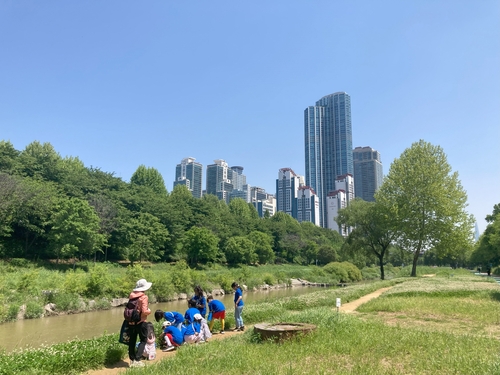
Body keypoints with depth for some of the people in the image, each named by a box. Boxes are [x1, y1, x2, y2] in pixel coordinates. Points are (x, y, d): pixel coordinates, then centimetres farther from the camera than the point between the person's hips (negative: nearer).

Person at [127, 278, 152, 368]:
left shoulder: (131, 295, 0)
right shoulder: (144, 297, -17)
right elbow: (144, 311, -21)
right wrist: (149, 311, -1)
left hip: (131, 322, 6)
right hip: (140, 322, -5)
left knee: (132, 340, 17)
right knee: (143, 340, 8)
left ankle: (132, 360, 25)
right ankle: (137, 360, -1)